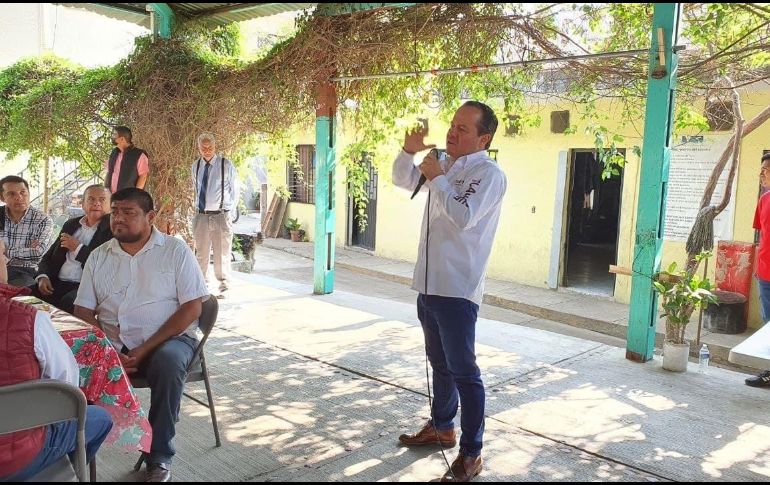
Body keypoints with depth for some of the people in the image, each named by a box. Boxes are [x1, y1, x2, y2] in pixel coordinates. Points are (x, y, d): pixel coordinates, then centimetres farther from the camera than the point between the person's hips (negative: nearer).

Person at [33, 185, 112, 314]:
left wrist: (78, 248, -6)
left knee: (68, 302, -33)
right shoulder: (71, 224, 20)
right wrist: (43, 276, 1)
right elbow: (48, 257, 22)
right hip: (58, 283, 6)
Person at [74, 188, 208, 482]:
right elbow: (83, 312, 7)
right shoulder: (99, 256, 11)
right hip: (111, 345, 3)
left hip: (166, 339, -3)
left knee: (168, 361, -35)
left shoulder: (175, 250, -1)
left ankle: (159, 457, -18)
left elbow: (192, 307, -7)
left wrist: (145, 349, -15)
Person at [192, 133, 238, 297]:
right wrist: (198, 206, 15)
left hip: (220, 216, -3)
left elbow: (235, 190, 3)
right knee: (201, 253, 12)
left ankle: (223, 287, 13)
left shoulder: (226, 165, -5)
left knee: (222, 253, 1)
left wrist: (229, 210, 3)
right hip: (201, 216, 4)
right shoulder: (195, 166, 6)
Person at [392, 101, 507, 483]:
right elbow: (402, 180, 25)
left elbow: (463, 217, -24)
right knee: (440, 364, 21)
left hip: (457, 290, -8)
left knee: (463, 370, -3)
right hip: (429, 284, 8)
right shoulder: (445, 165, 13)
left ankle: (471, 454, 8)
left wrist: (436, 179, -15)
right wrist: (409, 150, 6)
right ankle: (442, 427, 38)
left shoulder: (489, 174, -11)